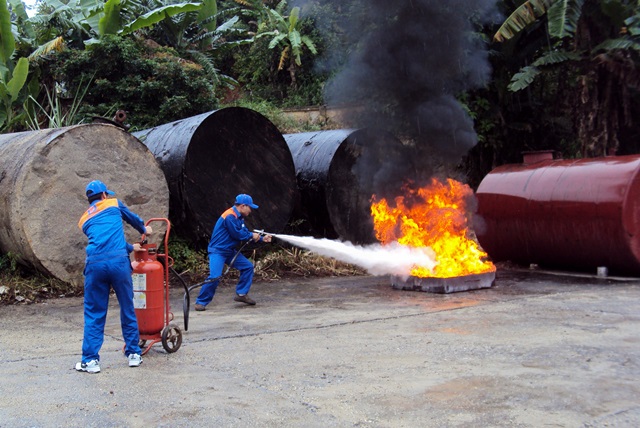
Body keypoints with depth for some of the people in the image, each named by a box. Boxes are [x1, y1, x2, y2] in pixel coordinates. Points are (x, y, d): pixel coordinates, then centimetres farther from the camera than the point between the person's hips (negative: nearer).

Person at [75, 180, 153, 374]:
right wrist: (144, 229, 57)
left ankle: (90, 360, 8)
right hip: (119, 261, -2)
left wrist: (131, 247, 48)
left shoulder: (84, 219, 26)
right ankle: (134, 354, 20)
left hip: (95, 264, 2)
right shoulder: (113, 204, 18)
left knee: (94, 314, 9)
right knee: (127, 310, 11)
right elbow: (132, 218, 35)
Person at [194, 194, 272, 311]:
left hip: (229, 251, 10)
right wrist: (252, 235, -7)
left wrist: (261, 238, 5)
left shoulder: (239, 217, 10)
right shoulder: (230, 216, -21)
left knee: (248, 266, 8)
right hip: (217, 251, -10)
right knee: (215, 276, -21)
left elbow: (245, 233, 13)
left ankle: (241, 294, 16)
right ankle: (201, 302, -7)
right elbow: (238, 234, -21)